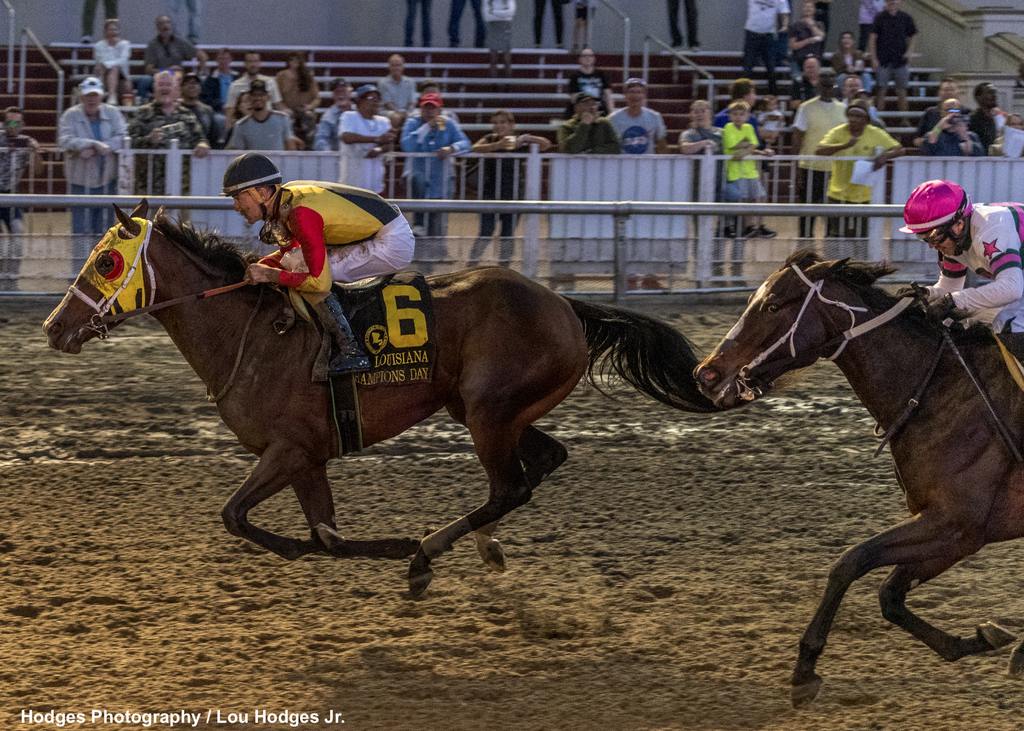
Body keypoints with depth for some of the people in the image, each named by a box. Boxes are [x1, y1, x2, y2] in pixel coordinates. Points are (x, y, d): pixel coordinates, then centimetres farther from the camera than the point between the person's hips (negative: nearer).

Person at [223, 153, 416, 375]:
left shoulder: (301, 213, -26)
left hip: (395, 244, -10)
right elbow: (287, 252, 17)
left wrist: (270, 275, -20)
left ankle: (350, 351, -14)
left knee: (303, 269, -18)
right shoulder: (285, 199, 2)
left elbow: (320, 281, -27)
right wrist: (257, 267, -1)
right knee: (294, 263, 12)